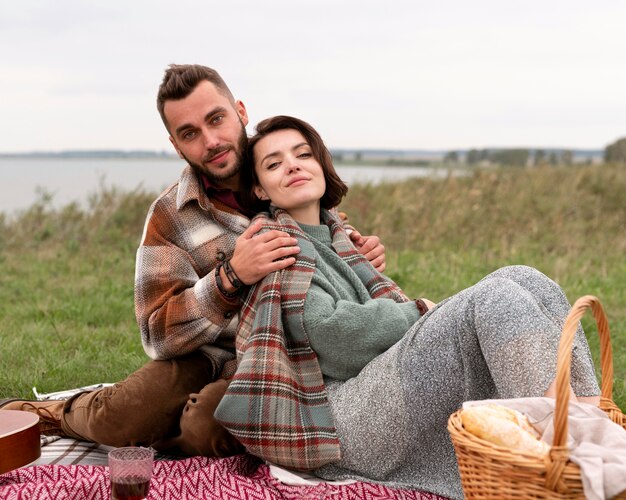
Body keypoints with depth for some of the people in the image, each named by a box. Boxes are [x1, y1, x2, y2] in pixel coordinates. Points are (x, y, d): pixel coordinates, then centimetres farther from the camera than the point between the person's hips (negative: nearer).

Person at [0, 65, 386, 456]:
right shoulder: (169, 216, -6)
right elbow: (158, 336, -14)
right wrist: (231, 277, -30)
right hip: (217, 358, 0)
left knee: (212, 421, -32)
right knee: (122, 417, -27)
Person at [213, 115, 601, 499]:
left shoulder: (334, 238, 26)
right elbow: (327, 331, -12)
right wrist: (421, 314, -3)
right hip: (346, 416, -8)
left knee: (523, 279, -6)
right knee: (497, 296, -22)